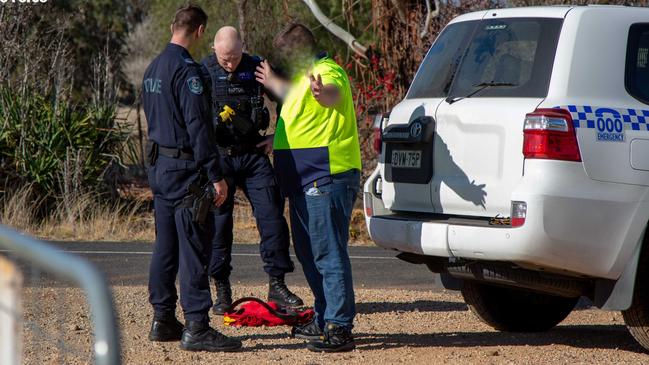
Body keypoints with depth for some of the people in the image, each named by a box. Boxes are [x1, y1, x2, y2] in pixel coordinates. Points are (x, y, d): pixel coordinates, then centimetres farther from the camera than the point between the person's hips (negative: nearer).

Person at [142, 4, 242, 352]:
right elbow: (197, 127, -20)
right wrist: (216, 175, -19)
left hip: (158, 166, 9)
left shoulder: (153, 68, 12)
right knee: (194, 248, -8)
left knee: (165, 245, 14)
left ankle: (163, 320, 18)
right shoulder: (186, 69, -16)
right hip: (184, 168, -9)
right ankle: (196, 327, -10)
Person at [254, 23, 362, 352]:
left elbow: (334, 93, -39)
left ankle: (339, 328, -13)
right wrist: (277, 139, 51)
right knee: (309, 252, 18)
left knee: (328, 253, -13)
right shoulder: (304, 78, 21)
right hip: (307, 180, 11)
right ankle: (324, 320, 29)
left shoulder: (327, 71, -13)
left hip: (327, 177, -11)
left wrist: (322, 92, -62)